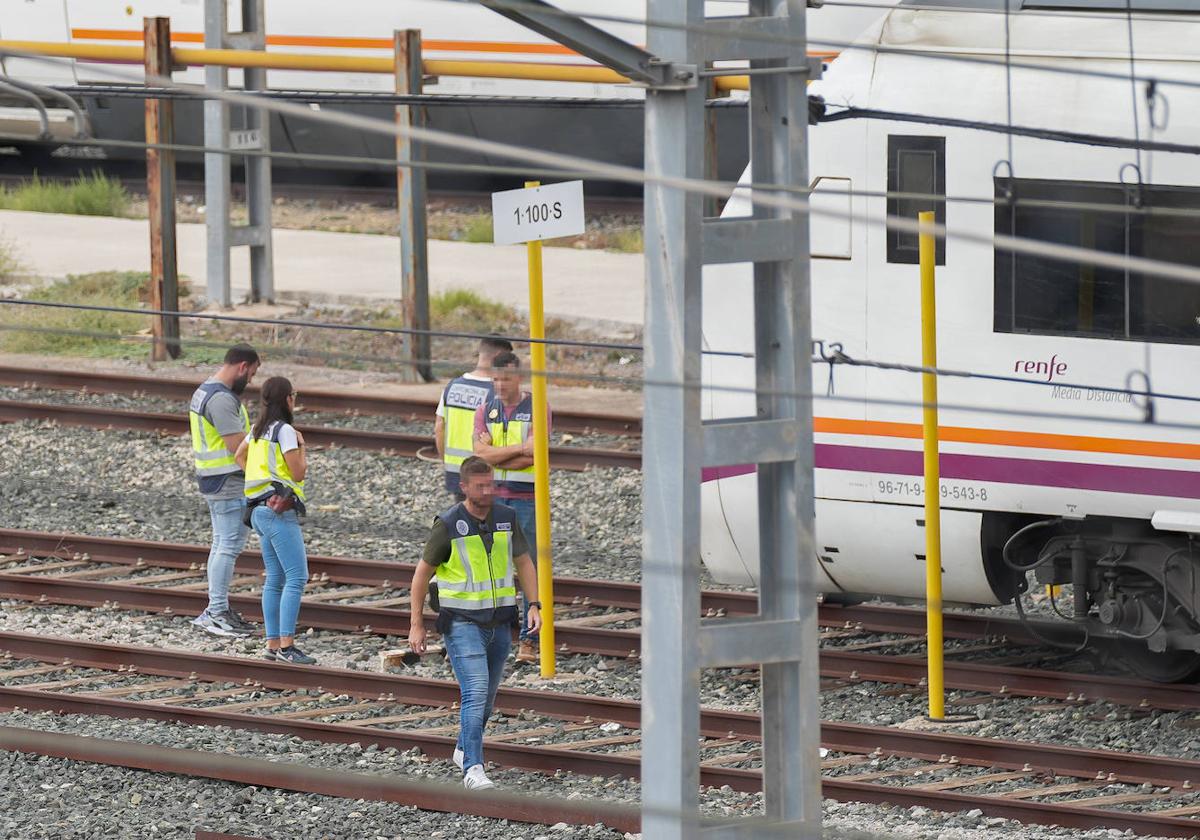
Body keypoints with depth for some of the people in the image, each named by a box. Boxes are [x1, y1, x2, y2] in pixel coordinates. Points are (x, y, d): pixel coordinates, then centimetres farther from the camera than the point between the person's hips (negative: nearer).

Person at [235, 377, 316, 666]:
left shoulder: (260, 429, 14)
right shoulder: (284, 431, -12)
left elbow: (240, 455, 30)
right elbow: (299, 472, -13)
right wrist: (301, 446, 2)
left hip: (260, 510, 10)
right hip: (280, 510, -10)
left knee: (274, 579, 11)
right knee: (296, 577, -12)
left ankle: (273, 644, 10)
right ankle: (287, 645, -19)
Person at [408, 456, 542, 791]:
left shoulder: (506, 518, 2)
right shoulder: (448, 524, -11)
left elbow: (523, 562, 11)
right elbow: (423, 572, -3)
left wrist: (534, 606, -2)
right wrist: (416, 625, -4)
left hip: (499, 622, 5)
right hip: (462, 623, -5)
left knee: (487, 696, 16)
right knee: (476, 691, -19)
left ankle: (464, 750, 39)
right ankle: (473, 769, -22)